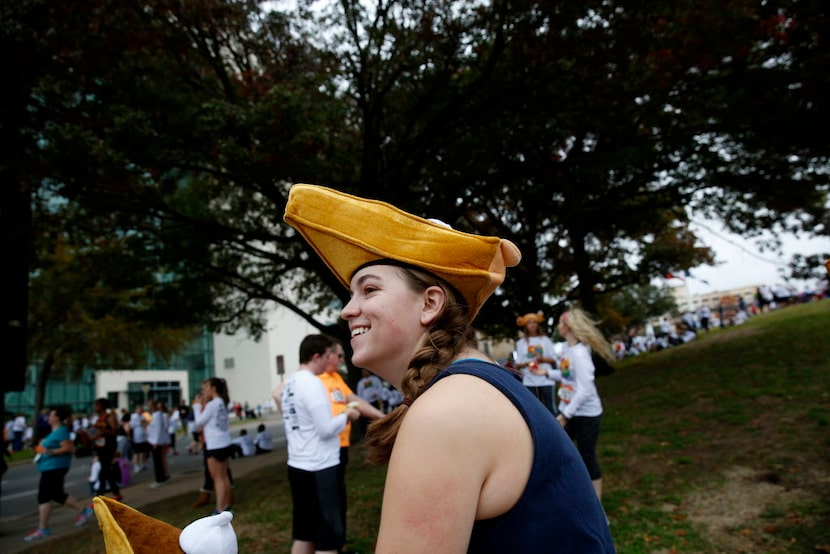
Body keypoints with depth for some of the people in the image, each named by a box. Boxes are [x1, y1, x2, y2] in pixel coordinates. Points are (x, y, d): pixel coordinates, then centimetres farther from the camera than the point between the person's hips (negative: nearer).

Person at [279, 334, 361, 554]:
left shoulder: (289, 383, 10)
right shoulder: (312, 383, -17)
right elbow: (326, 429, -20)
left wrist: (338, 416, 13)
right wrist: (346, 415, -3)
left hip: (298, 466, 9)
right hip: (319, 469, -9)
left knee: (303, 533, 16)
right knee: (328, 536, 2)